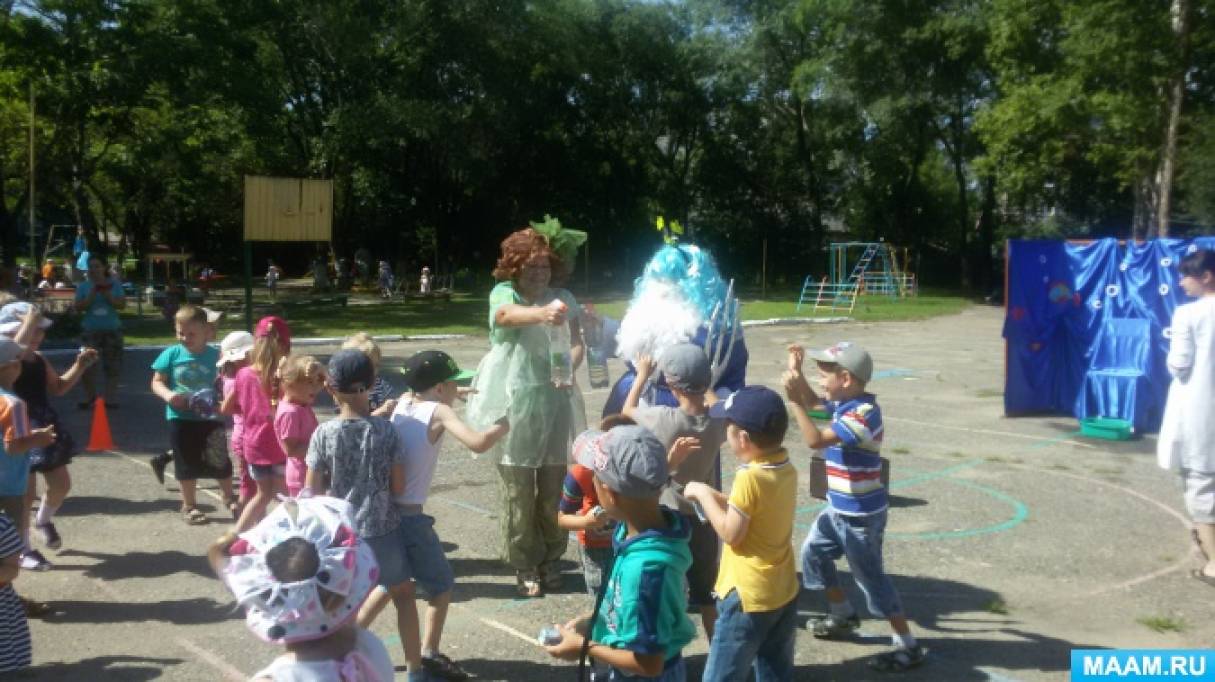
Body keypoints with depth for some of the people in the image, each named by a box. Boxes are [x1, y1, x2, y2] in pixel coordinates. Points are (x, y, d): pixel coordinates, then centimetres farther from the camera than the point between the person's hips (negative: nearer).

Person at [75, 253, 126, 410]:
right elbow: (79, 307, -4)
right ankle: (90, 396, 10)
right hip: (91, 331, -1)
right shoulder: (83, 286, 2)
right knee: (87, 366, -9)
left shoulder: (114, 284, 3)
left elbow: (122, 305, -3)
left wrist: (107, 295, -15)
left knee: (112, 367, 5)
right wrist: (92, 294, -14)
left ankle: (110, 398, 15)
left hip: (112, 330, 1)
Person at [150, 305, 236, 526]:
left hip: (209, 417, 0)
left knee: (220, 460, 6)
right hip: (180, 418, 0)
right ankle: (189, 506, 28)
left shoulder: (214, 355, -4)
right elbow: (157, 382, 2)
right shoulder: (172, 354, -3)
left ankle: (229, 498, 30)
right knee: (187, 464, 11)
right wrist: (168, 395, -18)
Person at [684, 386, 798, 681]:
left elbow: (731, 533, -18)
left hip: (748, 596, -8)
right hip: (783, 593, 8)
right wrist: (715, 496, 7)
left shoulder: (749, 477, -23)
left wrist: (704, 494, -9)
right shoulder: (787, 469, 1)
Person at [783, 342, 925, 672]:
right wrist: (796, 371, 6)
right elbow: (813, 402, 19)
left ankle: (908, 647, 11)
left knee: (871, 578, -1)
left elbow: (816, 440, -32)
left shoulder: (862, 413, -27)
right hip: (839, 509, 10)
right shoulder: (844, 403, 1)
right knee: (814, 552, 22)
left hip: (861, 515, -10)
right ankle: (843, 616, 39)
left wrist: (794, 399, -32)